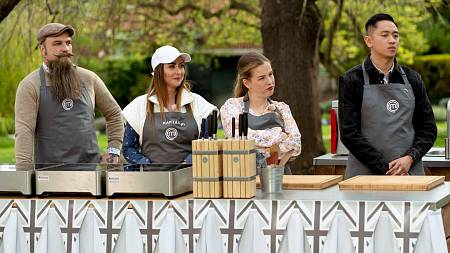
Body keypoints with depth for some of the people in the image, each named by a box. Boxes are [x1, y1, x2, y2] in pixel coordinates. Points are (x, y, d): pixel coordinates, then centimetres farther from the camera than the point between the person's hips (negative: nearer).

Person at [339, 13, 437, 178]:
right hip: (365, 174, -3)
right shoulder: (351, 81, -1)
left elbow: (428, 129, 10)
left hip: (410, 173, 3)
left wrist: (410, 158, -8)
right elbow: (349, 134, -7)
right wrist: (386, 169, -13)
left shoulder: (412, 79, 10)